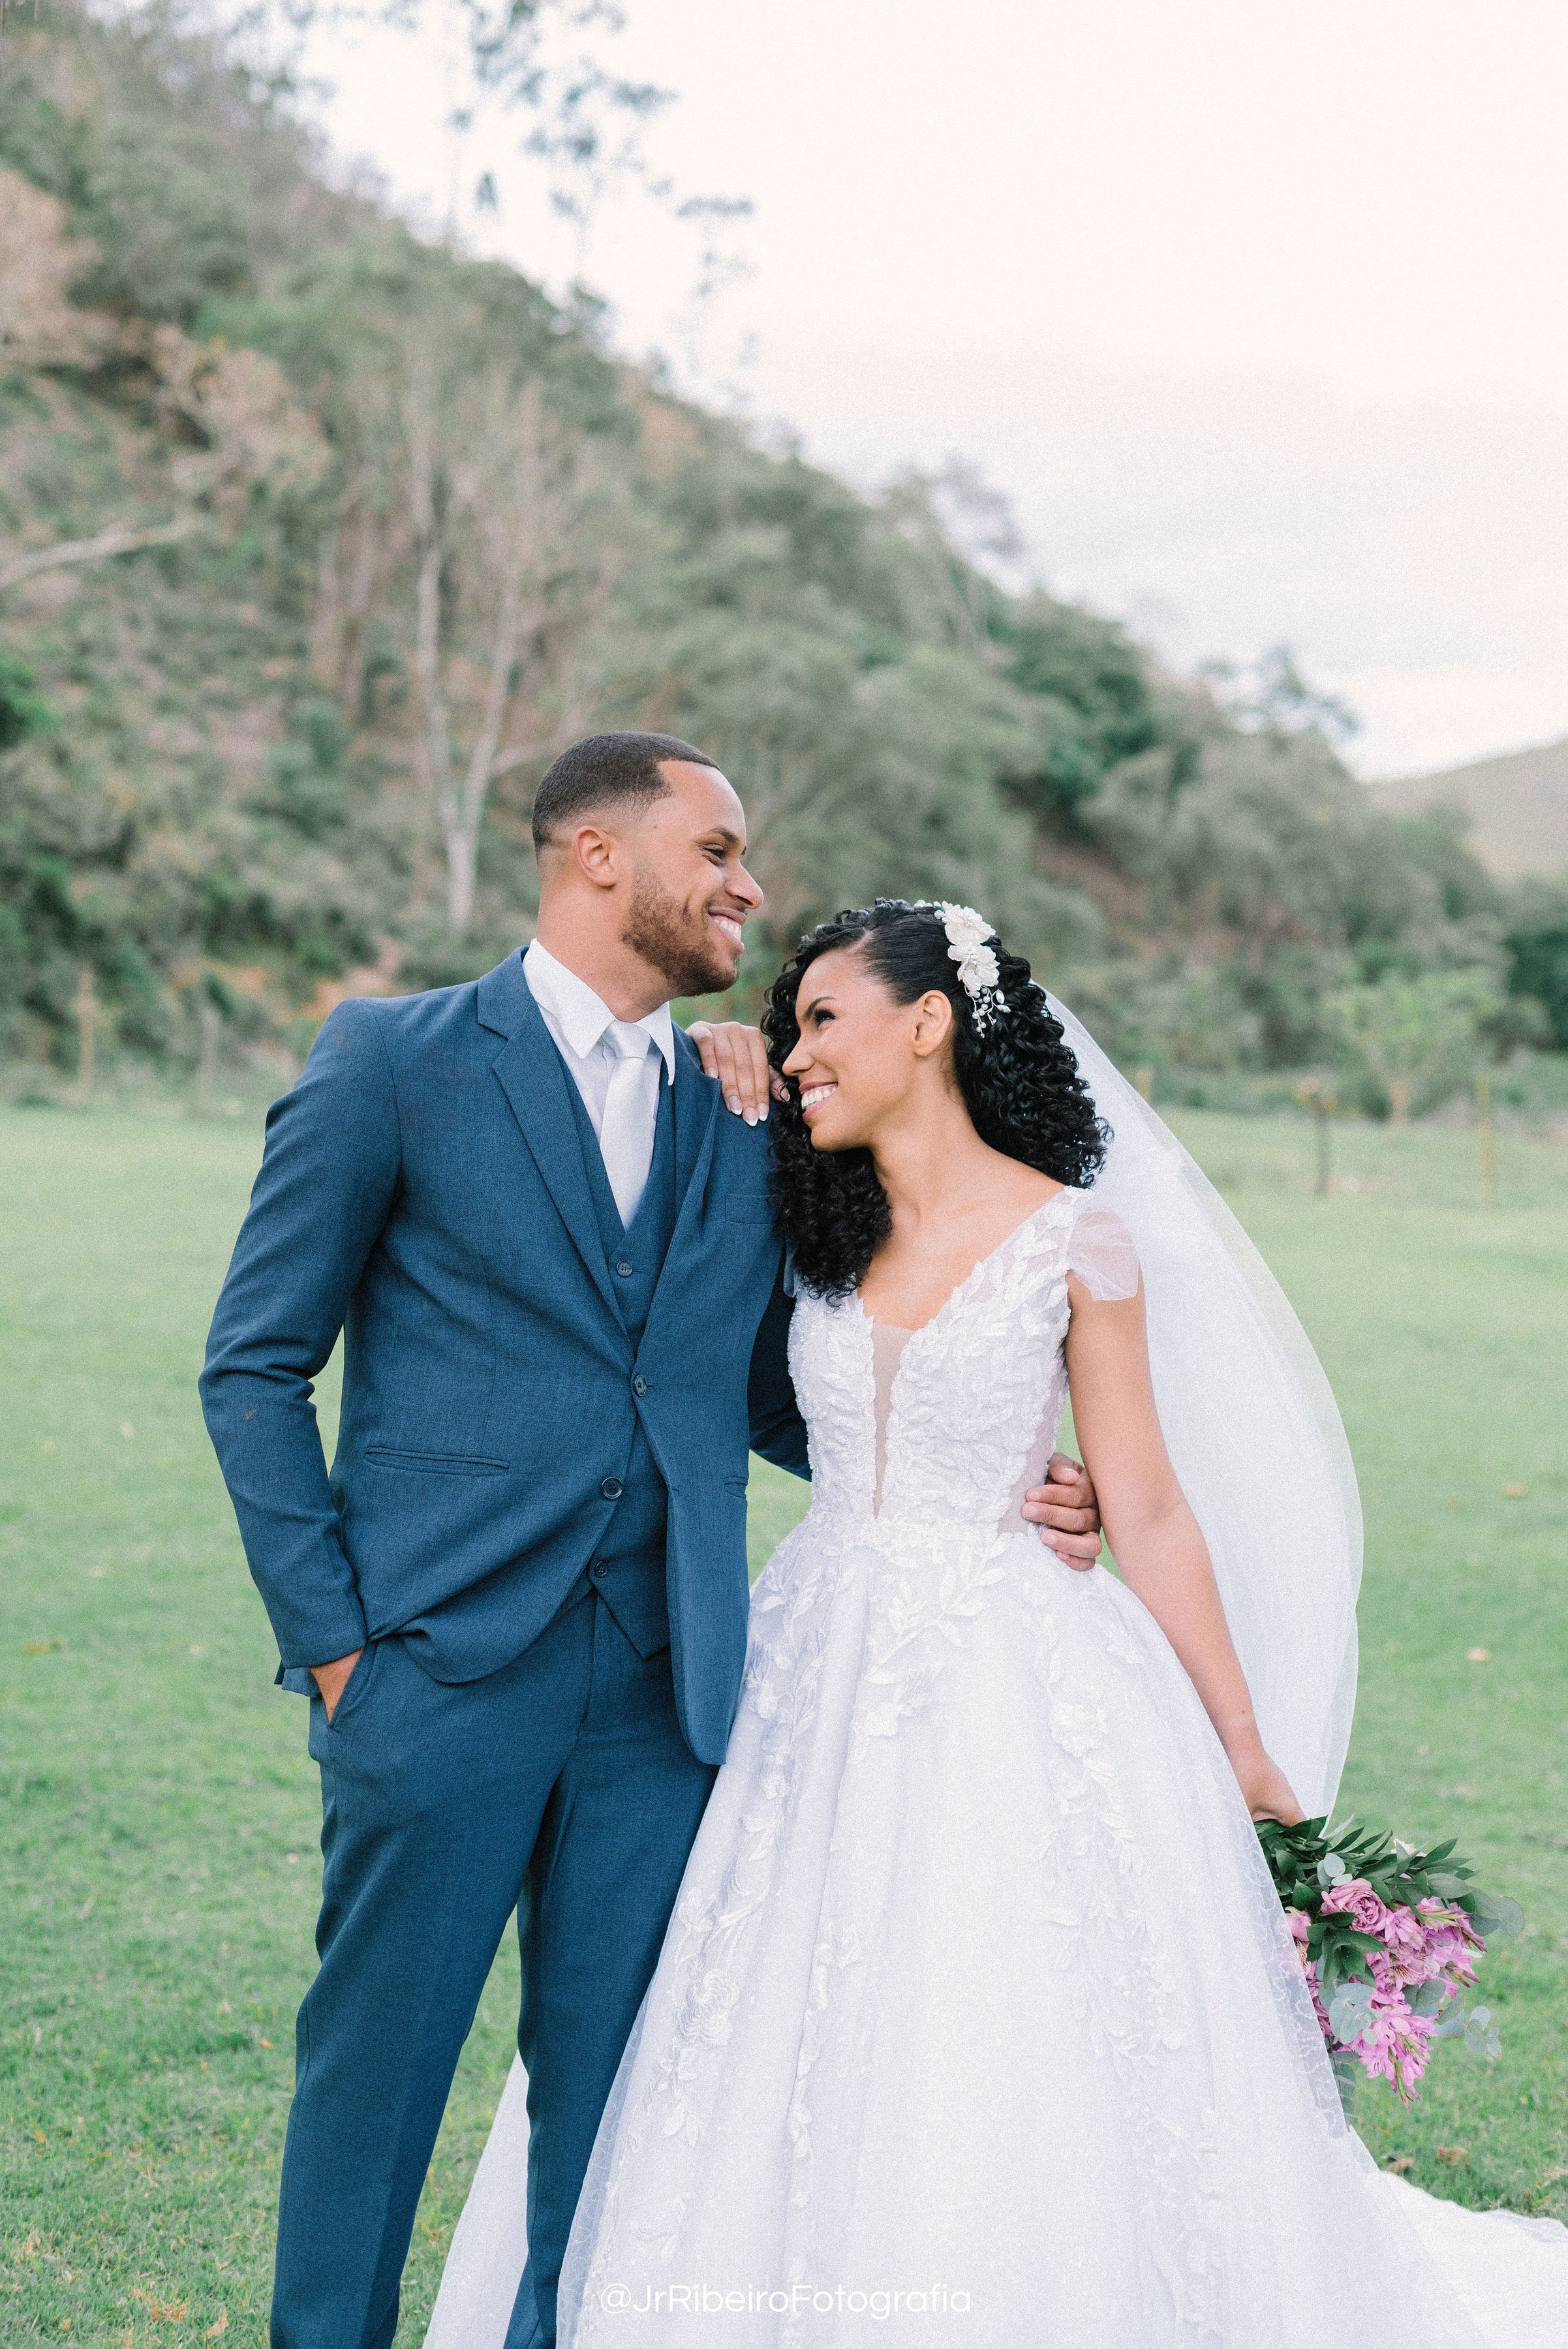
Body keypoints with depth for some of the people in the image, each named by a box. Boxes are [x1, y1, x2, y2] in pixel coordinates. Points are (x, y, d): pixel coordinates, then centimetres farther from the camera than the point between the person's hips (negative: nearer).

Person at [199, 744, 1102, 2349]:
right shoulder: (393, 1061, -1)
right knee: (373, 2066, 4)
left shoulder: (745, 1114, 13)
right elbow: (254, 1364, -1)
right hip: (447, 1672, -4)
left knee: (612, 2091, 9)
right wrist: (330, 1639, -7)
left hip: (661, 1692, 4)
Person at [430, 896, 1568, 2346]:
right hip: (820, 1678, 5)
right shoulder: (818, 1230, 8)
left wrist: (1242, 1742, 1)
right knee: (790, 2075, 8)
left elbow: (1145, 1509, -2)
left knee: (1004, 2086, 0)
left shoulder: (1074, 1240, -6)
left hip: (1004, 1696, -5)